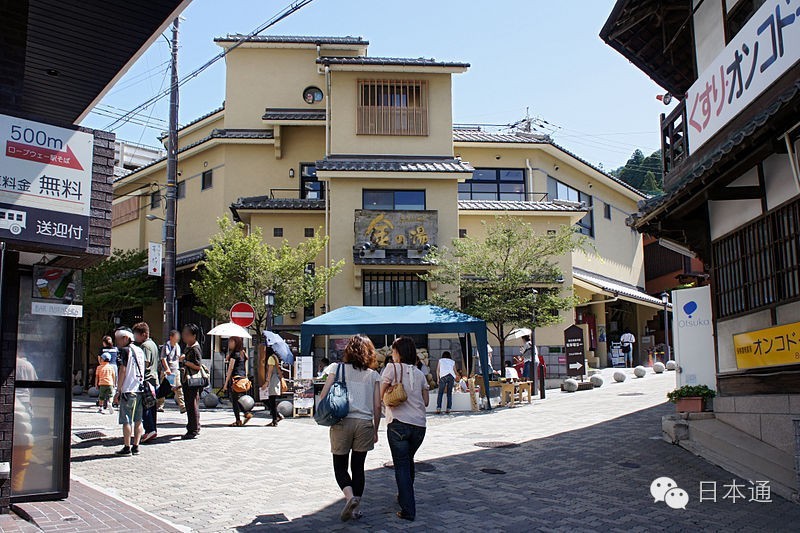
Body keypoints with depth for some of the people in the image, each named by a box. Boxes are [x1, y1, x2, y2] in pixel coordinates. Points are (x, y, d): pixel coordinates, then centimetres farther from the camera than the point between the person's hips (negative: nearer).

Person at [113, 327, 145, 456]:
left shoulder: (125, 351, -8)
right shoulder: (140, 351, 15)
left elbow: (123, 371, -12)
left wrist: (118, 390, -8)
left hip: (128, 390, -7)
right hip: (141, 390, 7)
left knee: (126, 420, -2)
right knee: (138, 420, 9)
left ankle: (127, 448, 0)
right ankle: (136, 446, 13)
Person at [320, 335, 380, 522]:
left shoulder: (338, 369, 3)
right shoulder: (373, 375, 7)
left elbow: (323, 396, -2)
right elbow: (377, 406, 5)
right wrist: (375, 430, 15)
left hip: (342, 422, -1)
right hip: (364, 423, 2)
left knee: (340, 466, 9)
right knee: (358, 467, 12)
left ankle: (350, 497, -14)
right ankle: (356, 508, 15)